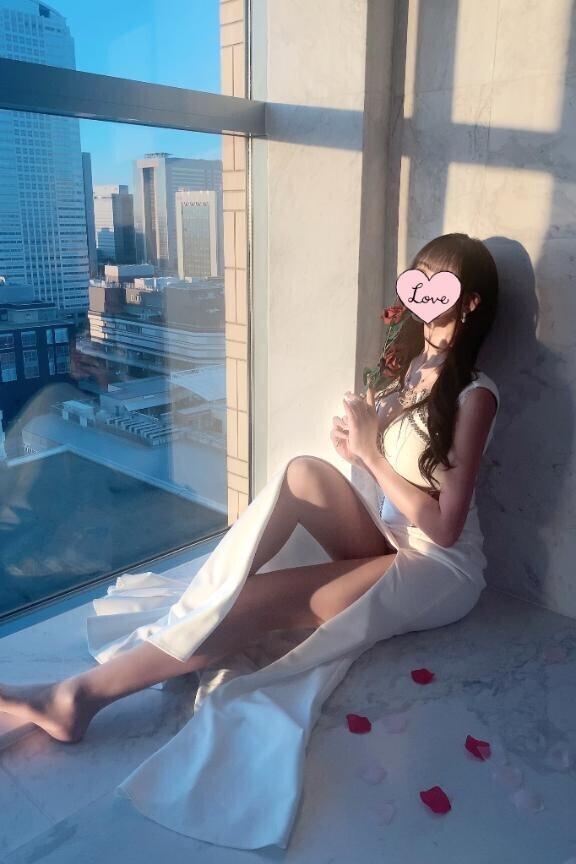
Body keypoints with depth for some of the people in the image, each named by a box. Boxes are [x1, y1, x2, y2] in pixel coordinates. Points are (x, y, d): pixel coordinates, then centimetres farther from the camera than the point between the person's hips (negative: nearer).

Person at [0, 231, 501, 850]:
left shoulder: (474, 395, -16)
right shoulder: (410, 361, 7)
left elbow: (444, 527, -20)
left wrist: (370, 453, -20)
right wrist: (357, 446, -12)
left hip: (444, 570, -6)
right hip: (389, 543, 7)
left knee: (259, 601, -26)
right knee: (304, 473, -24)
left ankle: (85, 693, -20)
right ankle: (178, 624, -20)